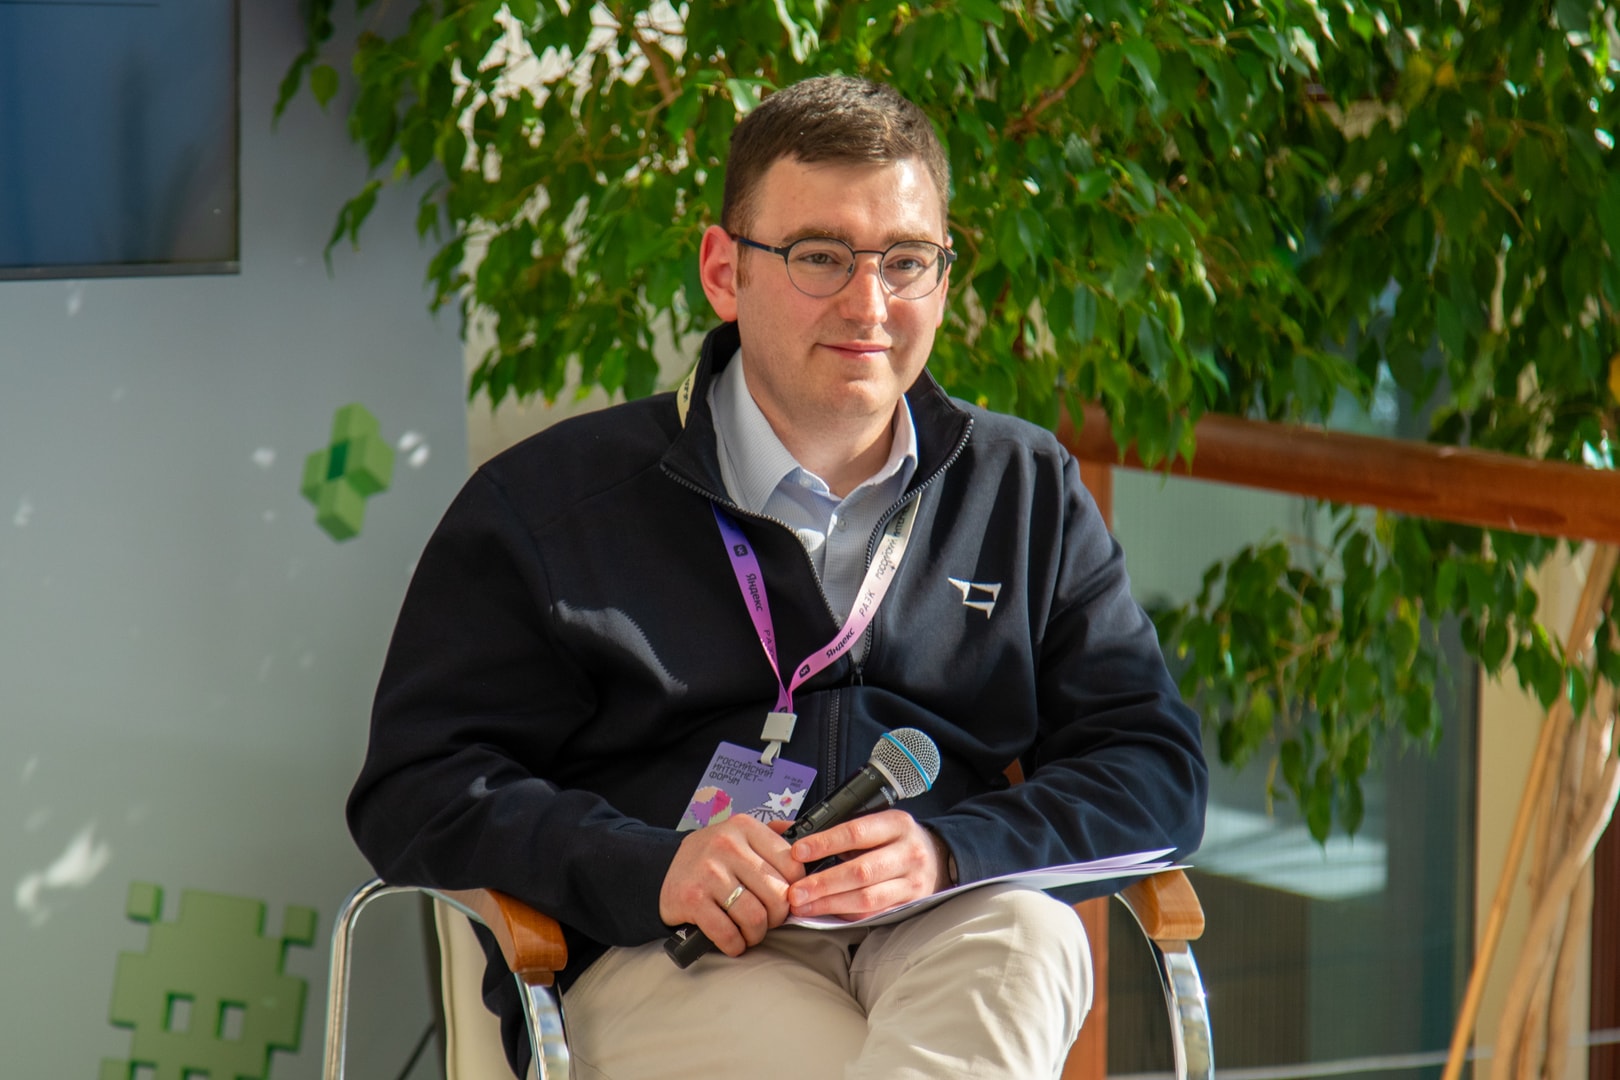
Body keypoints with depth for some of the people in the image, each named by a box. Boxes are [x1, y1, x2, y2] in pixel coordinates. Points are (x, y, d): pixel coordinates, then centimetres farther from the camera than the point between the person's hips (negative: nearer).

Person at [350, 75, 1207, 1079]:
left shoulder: (1027, 491, 21)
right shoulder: (547, 501, 13)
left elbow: (1156, 767, 13)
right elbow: (418, 790, 6)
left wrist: (951, 853, -9)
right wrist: (648, 869, -14)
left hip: (950, 934, 3)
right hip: (668, 960, -3)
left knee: (1029, 935, -36)